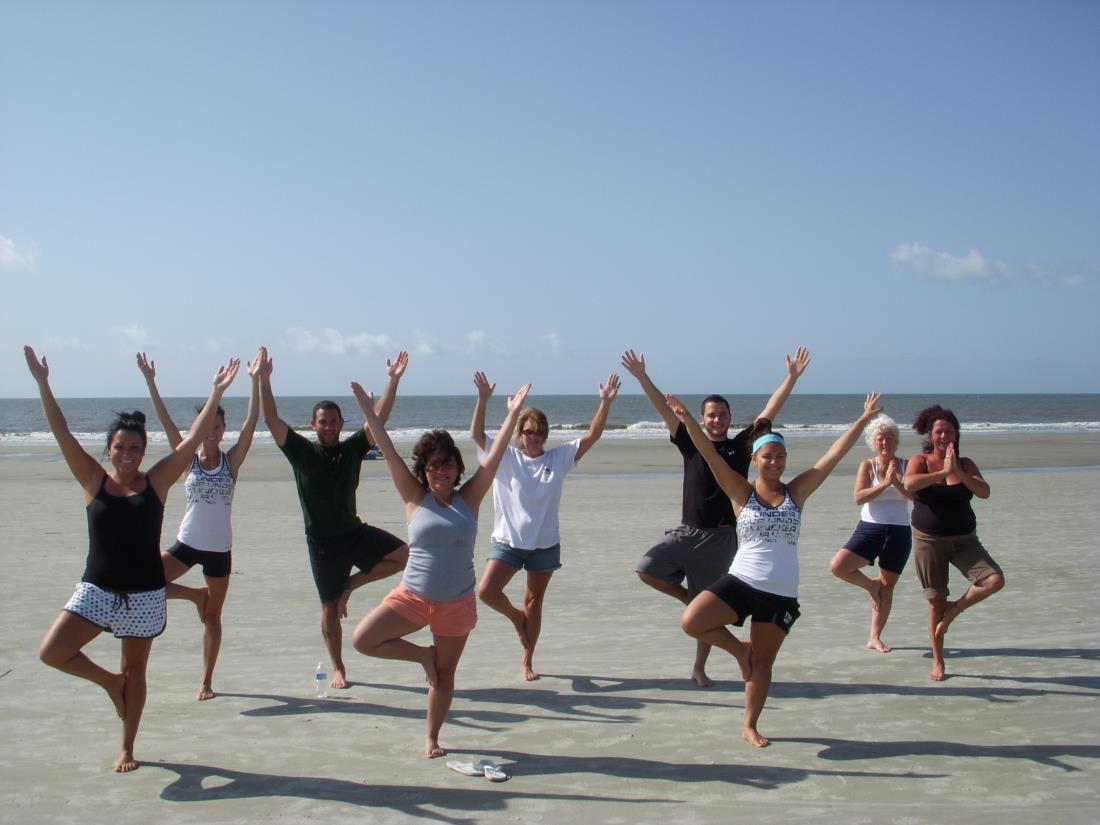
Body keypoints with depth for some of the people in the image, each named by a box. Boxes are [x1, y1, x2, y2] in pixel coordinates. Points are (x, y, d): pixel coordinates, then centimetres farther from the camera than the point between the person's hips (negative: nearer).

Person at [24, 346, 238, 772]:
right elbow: (61, 433, -9)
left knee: (135, 673, 10)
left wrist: (217, 393, -12)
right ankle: (109, 681, 15)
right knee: (51, 652, -13)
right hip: (96, 590, 1)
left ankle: (127, 749, 28)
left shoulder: (156, 481, -2)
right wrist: (43, 384, -17)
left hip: (145, 593, 0)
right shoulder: (93, 480, -2)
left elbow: (194, 438, -7)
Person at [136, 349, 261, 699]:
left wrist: (255, 382, -22)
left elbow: (250, 424, -13)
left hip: (219, 548, -1)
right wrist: (150, 382, -17)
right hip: (186, 543, 1)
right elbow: (166, 422, -8)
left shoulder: (232, 460, -2)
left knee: (212, 616, 7)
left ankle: (206, 681, 20)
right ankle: (196, 595, 9)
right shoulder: (188, 459, -1)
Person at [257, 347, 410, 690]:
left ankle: (351, 583, 4)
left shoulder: (352, 448, 0)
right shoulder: (301, 451, -4)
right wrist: (264, 380, -23)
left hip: (355, 532, 2)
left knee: (404, 555, -16)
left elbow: (379, 418, -7)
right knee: (330, 608, 4)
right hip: (322, 541, -2)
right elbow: (272, 420, -13)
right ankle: (338, 669, 22)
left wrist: (393, 380, -16)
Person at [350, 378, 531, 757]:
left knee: (444, 676, 11)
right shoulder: (415, 498, -2)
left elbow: (493, 456, -8)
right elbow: (389, 452, -8)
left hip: (457, 604, 0)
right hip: (412, 597, 0)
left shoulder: (468, 499, -1)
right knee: (362, 640, -12)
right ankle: (422, 655, 11)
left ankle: (432, 737, 32)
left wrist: (512, 416, -14)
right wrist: (369, 413, -14)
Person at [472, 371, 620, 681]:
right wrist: (482, 400, -29)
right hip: (509, 541, -1)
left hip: (545, 544, 1)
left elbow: (592, 436, -4)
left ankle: (527, 660, 26)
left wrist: (606, 402, -17)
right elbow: (476, 434, -15)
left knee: (534, 603, 10)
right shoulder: (505, 457, -4)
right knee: (486, 591, -15)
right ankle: (516, 617, 18)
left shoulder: (559, 457, 1)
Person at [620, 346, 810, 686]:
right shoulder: (691, 444, 3)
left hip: (721, 537, -1)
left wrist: (792, 377, -7)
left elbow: (770, 411, -1)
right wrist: (641, 377, -9)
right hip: (686, 531, 1)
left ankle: (699, 668, 21)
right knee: (646, 570, -18)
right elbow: (665, 410, -3)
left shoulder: (741, 445, 3)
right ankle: (688, 598, 9)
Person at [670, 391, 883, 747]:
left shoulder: (796, 492, 4)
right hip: (740, 582, -1)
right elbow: (711, 455, -12)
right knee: (691, 622, -21)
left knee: (763, 663, 10)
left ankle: (750, 727, 29)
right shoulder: (742, 492, -1)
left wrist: (863, 419, -3)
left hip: (781, 594, 1)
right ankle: (740, 649, 8)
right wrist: (688, 421, -25)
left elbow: (835, 454, 1)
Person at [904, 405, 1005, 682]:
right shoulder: (920, 461, -4)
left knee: (995, 580, -19)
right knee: (935, 600, 3)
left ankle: (954, 610, 8)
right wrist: (943, 472, -27)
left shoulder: (965, 464, 2)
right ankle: (938, 662, 19)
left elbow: (984, 492, -13)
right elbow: (909, 484, -25)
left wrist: (958, 472, -25)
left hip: (964, 540, 2)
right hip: (928, 541, -2)